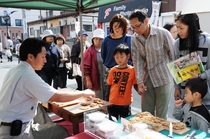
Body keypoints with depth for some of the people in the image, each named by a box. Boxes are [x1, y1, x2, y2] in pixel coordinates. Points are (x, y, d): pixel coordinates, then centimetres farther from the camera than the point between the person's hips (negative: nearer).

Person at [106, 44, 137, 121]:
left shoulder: (132, 70, -7)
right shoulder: (113, 70, 1)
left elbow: (136, 86, -4)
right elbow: (109, 87, 7)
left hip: (125, 104, -3)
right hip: (112, 103, 3)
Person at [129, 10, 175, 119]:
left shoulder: (163, 33, -15)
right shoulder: (134, 38, -2)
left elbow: (174, 56, -8)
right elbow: (137, 61, -3)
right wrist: (139, 82, -9)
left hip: (163, 78, -4)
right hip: (147, 79, 4)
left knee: (161, 115, 5)